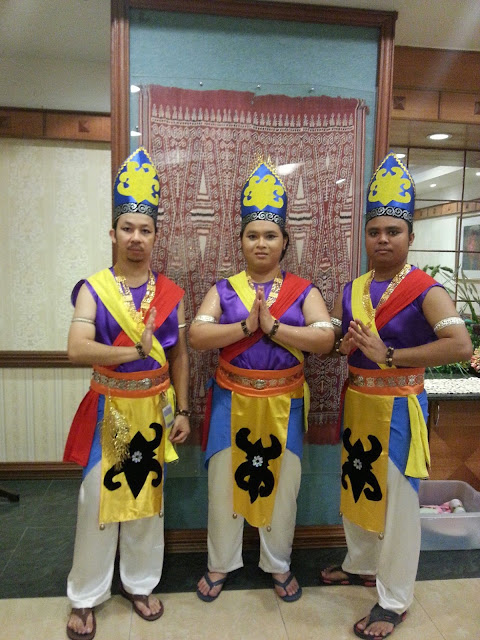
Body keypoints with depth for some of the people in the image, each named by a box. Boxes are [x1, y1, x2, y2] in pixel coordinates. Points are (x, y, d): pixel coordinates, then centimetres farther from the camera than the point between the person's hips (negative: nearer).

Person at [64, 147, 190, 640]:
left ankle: (139, 583, 35)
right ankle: (86, 596, 27)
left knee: (147, 497, 14)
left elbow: (179, 356, 5)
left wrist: (182, 410, 3)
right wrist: (134, 351, -25)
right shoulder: (93, 289, -7)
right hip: (108, 409, -2)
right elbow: (77, 350, -20)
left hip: (154, 408, 2)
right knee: (98, 499, 6)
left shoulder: (170, 293, 1)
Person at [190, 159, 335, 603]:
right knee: (224, 482, 11)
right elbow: (197, 336, -12)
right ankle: (220, 563, 35)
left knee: (282, 484, 12)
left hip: (283, 402, 0)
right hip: (233, 399, 1)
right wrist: (246, 325, -21)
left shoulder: (303, 291, -1)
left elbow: (324, 339, -15)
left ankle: (278, 564, 37)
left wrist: (272, 326, -21)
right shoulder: (223, 289, 1)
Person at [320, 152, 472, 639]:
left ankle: (394, 601, 23)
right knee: (357, 486, 20)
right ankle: (360, 565, 43)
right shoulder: (351, 290, 5)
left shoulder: (426, 290, -14)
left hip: (397, 406, -6)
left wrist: (389, 354, -27)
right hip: (357, 402, 6)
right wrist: (344, 346, -13)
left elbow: (461, 345, -28)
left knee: (397, 499, 4)